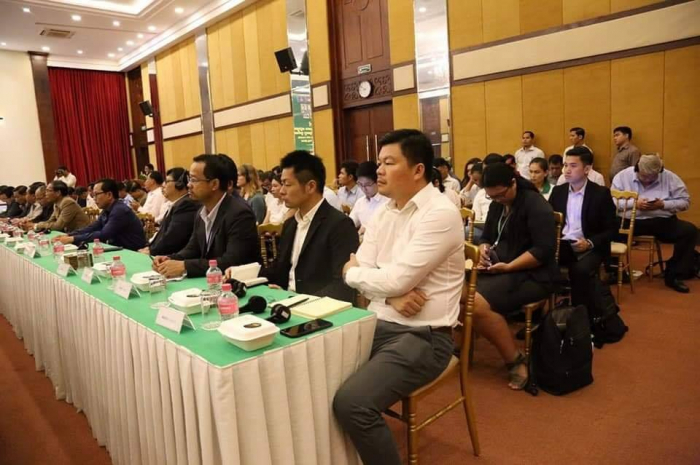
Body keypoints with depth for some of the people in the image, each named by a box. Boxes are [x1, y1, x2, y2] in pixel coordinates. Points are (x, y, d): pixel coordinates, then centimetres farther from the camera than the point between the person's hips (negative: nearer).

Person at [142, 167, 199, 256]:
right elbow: (164, 232, 14)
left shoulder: (186, 205, -17)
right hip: (167, 255, 9)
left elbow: (170, 240, -21)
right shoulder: (178, 204, 17)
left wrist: (151, 251, -8)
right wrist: (150, 248, -1)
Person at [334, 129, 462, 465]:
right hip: (377, 324, 8)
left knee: (351, 402, -24)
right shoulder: (383, 212, 10)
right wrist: (392, 294, -17)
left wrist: (352, 272, -2)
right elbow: (361, 269, 4)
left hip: (422, 335, -7)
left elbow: (398, 278, -21)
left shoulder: (441, 214, -16)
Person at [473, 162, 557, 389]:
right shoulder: (496, 205, 13)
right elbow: (486, 237, 21)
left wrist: (508, 266, -24)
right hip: (499, 270, 8)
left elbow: (544, 250, -19)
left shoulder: (536, 206, -11)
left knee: (478, 304, -29)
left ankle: (517, 361, -13)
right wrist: (483, 249, -3)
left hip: (530, 274, -7)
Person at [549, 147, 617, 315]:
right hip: (561, 243, 3)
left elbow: (612, 229, -3)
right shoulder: (558, 191, 9)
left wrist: (590, 243, -20)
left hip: (589, 247, -3)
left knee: (580, 270, -35)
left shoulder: (601, 193, -3)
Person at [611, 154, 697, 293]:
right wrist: (634, 203, -16)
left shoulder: (670, 177, 3)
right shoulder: (623, 176, 0)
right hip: (630, 221, -2)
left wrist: (663, 204, -14)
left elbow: (685, 201, 3)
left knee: (690, 230, -21)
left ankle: (674, 275, -7)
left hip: (662, 222, 2)